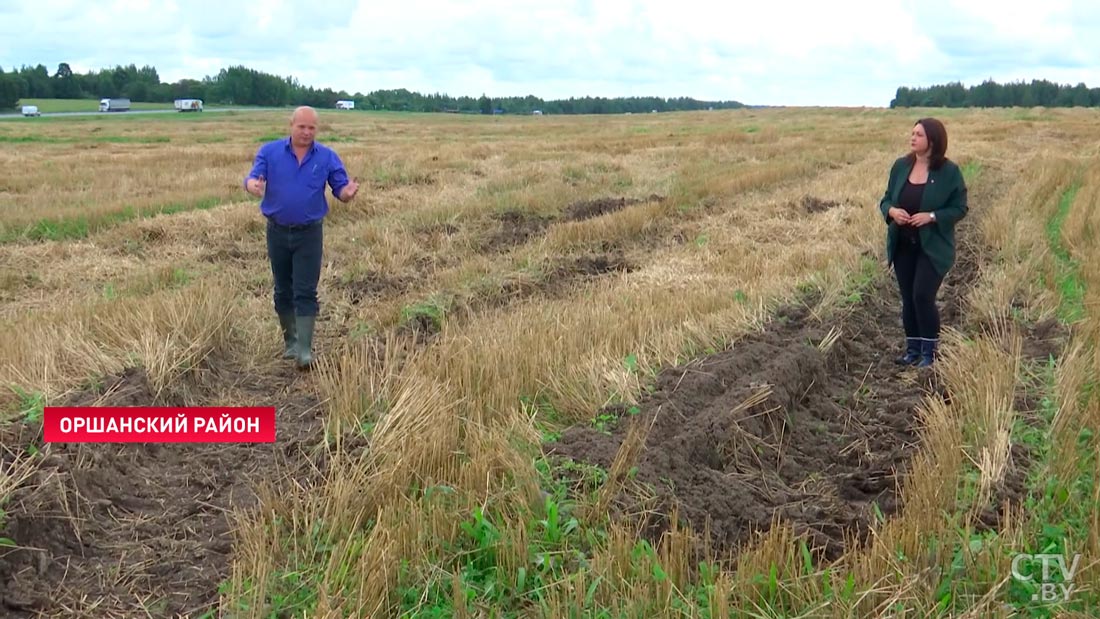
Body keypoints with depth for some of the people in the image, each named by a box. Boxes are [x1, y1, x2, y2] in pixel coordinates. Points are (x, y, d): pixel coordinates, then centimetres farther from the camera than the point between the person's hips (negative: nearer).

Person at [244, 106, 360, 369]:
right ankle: (290, 340, 28)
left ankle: (304, 349, -6)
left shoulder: (328, 157, -1)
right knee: (283, 291, 12)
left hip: (309, 234, -2)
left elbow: (340, 190, -2)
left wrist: (348, 192, -28)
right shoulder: (269, 151, -1)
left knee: (305, 292, -6)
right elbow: (251, 179, -11)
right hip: (277, 232, 2)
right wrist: (254, 185, -36)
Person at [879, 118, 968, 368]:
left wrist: (931, 216, -21)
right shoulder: (901, 165, 3)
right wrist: (891, 210, -13)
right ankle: (913, 348, 24)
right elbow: (886, 198, 10)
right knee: (908, 298, 10)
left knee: (923, 296, -11)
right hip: (903, 245, 5)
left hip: (933, 246, -5)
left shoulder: (949, 171, -9)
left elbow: (960, 208, -6)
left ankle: (930, 352, 4)